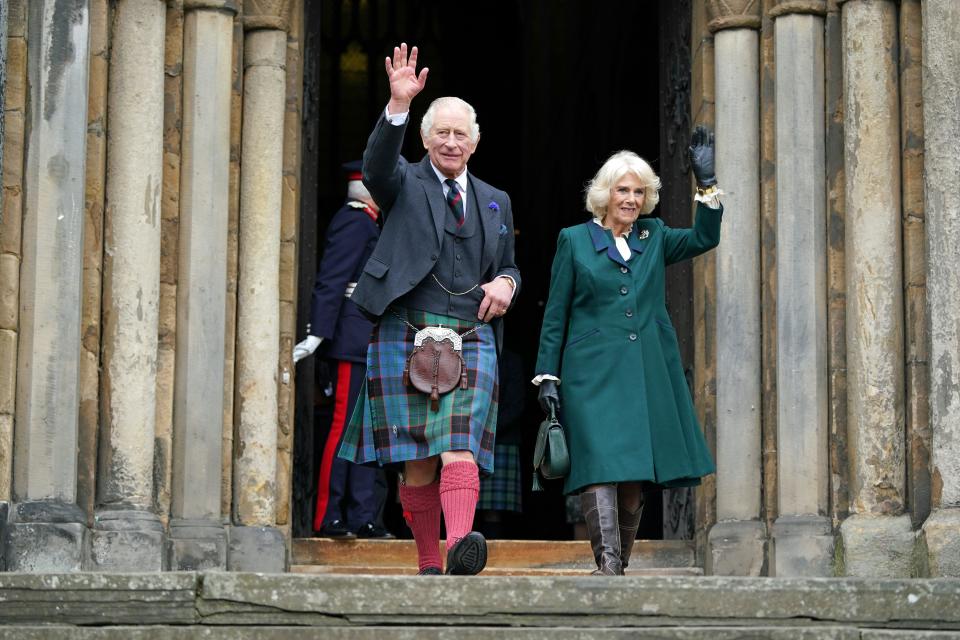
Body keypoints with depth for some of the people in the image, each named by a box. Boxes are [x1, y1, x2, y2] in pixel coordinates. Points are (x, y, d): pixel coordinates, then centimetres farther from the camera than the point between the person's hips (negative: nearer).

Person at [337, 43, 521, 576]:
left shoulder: (495, 202, 20)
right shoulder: (405, 185, 9)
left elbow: (509, 267, 28)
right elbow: (378, 163, -14)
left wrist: (505, 284, 3)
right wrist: (397, 105, -29)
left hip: (471, 340, 2)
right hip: (406, 335, -1)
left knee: (460, 448, -18)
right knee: (416, 460, -1)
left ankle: (462, 543, -35)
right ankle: (428, 565, 8)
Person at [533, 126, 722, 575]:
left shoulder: (653, 238, 15)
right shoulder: (574, 241, 6)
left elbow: (704, 238, 3)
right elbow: (555, 316, 6)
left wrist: (706, 183, -4)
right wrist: (547, 377, 0)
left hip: (648, 374, 4)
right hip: (593, 374, -4)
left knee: (635, 476, 4)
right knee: (601, 466, -17)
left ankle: (620, 567, 13)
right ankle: (608, 567, -24)